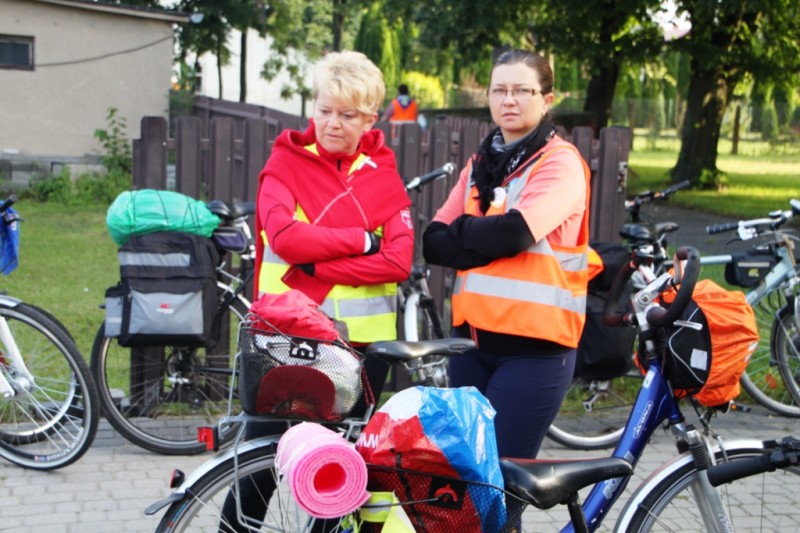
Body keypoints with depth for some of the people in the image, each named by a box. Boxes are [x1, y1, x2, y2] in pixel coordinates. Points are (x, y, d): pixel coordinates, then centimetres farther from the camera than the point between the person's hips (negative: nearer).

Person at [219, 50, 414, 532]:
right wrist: (362, 239, -14)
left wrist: (317, 264, -16)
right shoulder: (287, 163, 0)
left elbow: (398, 262, -9)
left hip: (362, 341, 2)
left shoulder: (384, 176, 5)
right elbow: (285, 236, -18)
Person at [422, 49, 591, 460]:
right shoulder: (479, 165, 16)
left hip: (533, 345, -6)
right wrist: (486, 237, -11)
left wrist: (463, 231, -2)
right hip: (472, 336, 7)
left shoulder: (561, 162, -4)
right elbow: (434, 243, 6)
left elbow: (515, 231, -20)